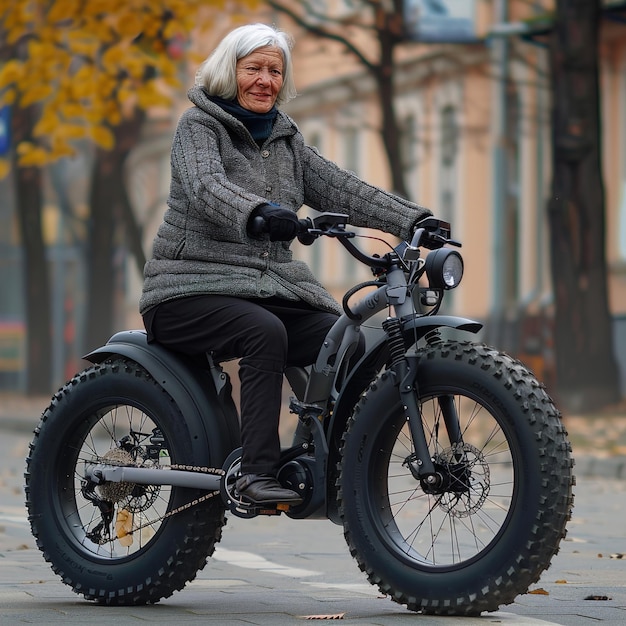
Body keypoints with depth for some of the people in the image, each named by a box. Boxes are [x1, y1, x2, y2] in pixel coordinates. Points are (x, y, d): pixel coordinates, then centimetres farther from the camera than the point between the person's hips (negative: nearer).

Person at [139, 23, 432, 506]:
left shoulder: (285, 140, 18)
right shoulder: (199, 126, -2)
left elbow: (341, 189, 7)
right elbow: (206, 187, -24)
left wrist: (413, 220, -8)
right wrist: (257, 213, -45)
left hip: (269, 288, 6)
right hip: (191, 290, -6)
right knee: (265, 332, -34)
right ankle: (257, 474, -35)